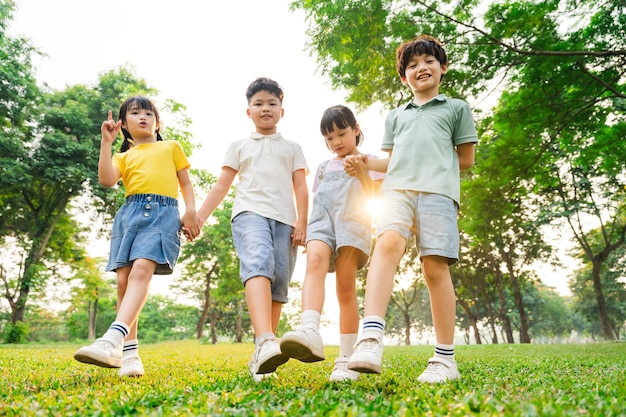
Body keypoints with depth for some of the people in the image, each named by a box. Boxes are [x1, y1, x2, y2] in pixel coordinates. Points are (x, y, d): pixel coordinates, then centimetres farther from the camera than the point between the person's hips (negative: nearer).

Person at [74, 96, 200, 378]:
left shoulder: (171, 147, 22)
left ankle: (113, 339, -39)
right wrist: (106, 142, 4)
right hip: (129, 213, 4)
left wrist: (191, 211, 1)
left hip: (163, 213, -3)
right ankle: (129, 352, 0)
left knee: (141, 270, -25)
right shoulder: (124, 156, 24)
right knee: (123, 279, -5)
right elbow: (107, 180, 4)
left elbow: (185, 183, 17)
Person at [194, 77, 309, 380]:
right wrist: (199, 217, 9)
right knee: (258, 265, -30)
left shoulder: (292, 148, 24)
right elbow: (221, 186, 18)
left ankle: (260, 359, 2)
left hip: (284, 219, 2)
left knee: (278, 284, -5)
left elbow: (301, 188, 15)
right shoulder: (239, 146, 23)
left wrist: (302, 223, 0)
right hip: (250, 212, -2)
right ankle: (265, 342, -47)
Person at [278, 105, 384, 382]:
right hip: (322, 221, 3)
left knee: (346, 288, -8)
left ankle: (346, 359, -1)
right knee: (314, 263, -29)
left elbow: (376, 197, 5)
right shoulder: (323, 167, 29)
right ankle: (310, 332, -50)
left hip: (353, 224, -3)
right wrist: (305, 229, 17)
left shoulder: (370, 161, 16)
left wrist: (361, 173, -9)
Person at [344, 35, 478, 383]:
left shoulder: (456, 108, 21)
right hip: (397, 189, 2)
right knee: (388, 243, -27)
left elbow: (466, 159, 17)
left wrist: (436, 166, 9)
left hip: (438, 191, -2)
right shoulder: (396, 116, 30)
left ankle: (445, 358, 0)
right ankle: (371, 341, -39)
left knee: (436, 267, -10)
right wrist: (364, 161, 8)